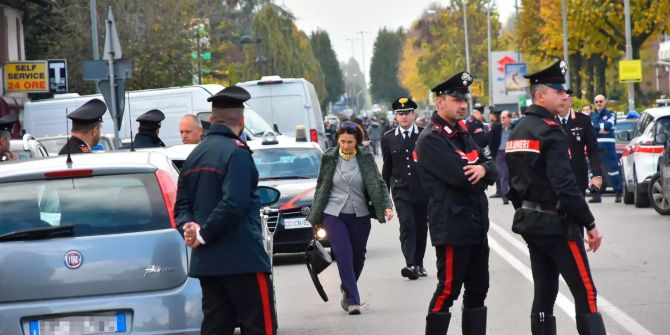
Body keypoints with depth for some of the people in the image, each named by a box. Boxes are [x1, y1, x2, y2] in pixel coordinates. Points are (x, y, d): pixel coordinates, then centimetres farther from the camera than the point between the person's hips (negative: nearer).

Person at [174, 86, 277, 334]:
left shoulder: (195, 155, 14)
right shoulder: (236, 152, -12)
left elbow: (182, 204, 12)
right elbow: (233, 204, -22)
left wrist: (189, 226, -6)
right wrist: (203, 235, -14)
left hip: (206, 262, 8)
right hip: (241, 258, -8)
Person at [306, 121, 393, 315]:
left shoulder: (365, 158, -2)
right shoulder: (329, 158, -1)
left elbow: (378, 184, -2)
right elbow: (321, 187, 7)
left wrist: (386, 206, -17)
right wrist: (316, 216, 9)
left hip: (360, 215, 2)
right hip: (334, 215, -1)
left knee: (358, 257, 11)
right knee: (344, 257, -11)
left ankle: (347, 291, 34)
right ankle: (353, 301, -12)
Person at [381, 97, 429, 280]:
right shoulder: (388, 138, 5)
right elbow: (387, 167, 12)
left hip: (423, 189, 1)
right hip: (401, 190, -1)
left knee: (421, 227, 8)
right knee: (407, 225, -15)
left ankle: (418, 264, 21)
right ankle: (410, 265, -23)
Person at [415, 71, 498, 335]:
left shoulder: (462, 134, 16)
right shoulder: (431, 139, -13)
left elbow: (492, 169, 9)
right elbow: (461, 178, -22)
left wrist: (484, 170, -15)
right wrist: (482, 178, -2)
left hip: (476, 225, 9)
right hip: (452, 226, -9)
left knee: (478, 290, 12)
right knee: (448, 291, -6)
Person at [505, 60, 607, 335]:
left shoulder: (517, 133, 12)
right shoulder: (550, 131, -17)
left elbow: (513, 182, 16)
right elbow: (565, 185, -23)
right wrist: (590, 224, -18)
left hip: (531, 222, 9)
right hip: (557, 223, -9)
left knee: (544, 294, 10)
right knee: (585, 294, -8)